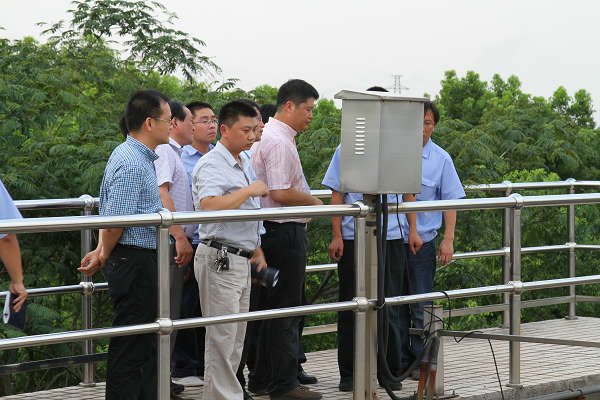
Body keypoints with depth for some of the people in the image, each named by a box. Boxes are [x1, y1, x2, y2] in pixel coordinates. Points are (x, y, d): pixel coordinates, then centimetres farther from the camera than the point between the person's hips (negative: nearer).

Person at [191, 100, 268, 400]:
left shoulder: (243, 165, 18)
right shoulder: (211, 165, -13)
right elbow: (210, 206, -31)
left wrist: (257, 250, 25)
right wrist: (248, 191, -24)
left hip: (240, 261, 10)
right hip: (219, 260, -10)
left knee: (236, 338, 12)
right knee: (222, 338, -7)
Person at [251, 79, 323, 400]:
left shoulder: (266, 136, 16)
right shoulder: (279, 141, -17)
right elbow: (281, 194, -24)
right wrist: (313, 201, -9)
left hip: (270, 230, 11)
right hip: (285, 232, -11)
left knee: (275, 307, 15)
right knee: (286, 308, -5)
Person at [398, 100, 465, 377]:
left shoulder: (441, 159, 2)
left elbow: (450, 202, 2)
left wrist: (448, 240, -5)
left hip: (423, 241, -2)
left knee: (421, 306, 1)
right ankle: (400, 361, 14)